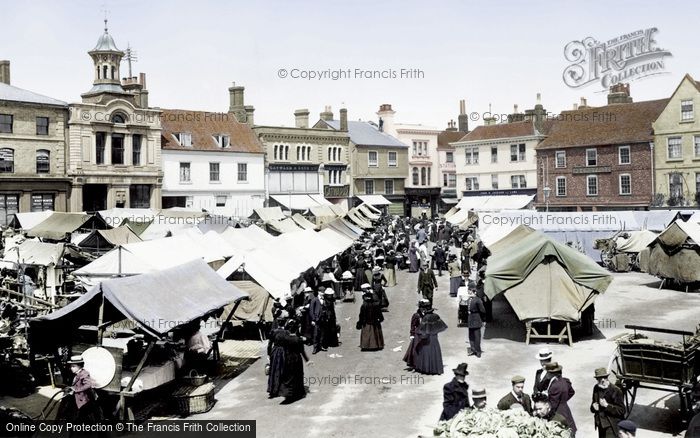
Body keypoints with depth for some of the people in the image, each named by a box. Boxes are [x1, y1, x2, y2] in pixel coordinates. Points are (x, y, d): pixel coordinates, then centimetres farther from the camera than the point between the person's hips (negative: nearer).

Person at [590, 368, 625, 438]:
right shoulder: (596, 388, 4)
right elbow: (593, 402, 17)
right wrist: (593, 407, -6)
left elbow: (621, 410, -15)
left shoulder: (615, 390, -15)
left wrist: (607, 405, -25)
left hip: (612, 426, -6)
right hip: (601, 424, 7)